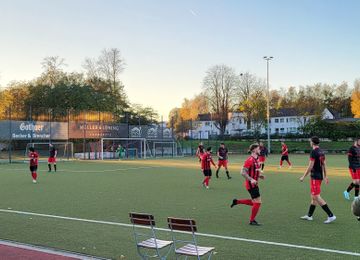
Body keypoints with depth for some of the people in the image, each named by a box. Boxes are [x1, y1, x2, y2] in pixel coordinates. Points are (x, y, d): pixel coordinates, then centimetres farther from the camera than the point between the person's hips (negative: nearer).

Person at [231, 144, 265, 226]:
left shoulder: (256, 160, 11)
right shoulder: (250, 160, -18)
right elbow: (243, 172, -22)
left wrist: (260, 176, 7)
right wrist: (251, 180, -30)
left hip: (254, 184, 9)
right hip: (251, 184, -9)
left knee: (254, 202, 16)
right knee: (257, 202, -4)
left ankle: (237, 201, 24)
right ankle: (252, 221, 9)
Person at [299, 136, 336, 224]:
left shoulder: (314, 152, -16)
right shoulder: (321, 152, 10)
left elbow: (310, 166, -18)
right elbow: (324, 165, 15)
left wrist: (303, 176, -11)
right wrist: (325, 176, 23)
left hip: (315, 176, -9)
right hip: (320, 176, 9)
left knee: (316, 197, -8)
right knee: (313, 196, 15)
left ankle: (331, 215, -10)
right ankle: (309, 215, 24)